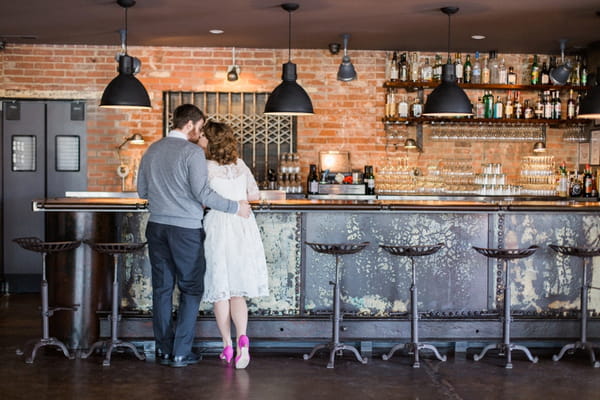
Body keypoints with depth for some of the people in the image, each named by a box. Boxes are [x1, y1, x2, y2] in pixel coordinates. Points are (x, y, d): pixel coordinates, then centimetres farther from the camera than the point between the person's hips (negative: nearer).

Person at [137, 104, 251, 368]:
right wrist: (236, 207, -8)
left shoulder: (152, 150, 10)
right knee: (191, 289, 5)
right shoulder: (192, 152, -11)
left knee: (162, 289, 11)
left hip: (157, 227, 6)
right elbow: (203, 194, -17)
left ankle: (164, 350, 15)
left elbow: (142, 191, 16)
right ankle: (181, 352, 4)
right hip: (185, 229, -6)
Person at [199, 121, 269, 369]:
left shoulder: (207, 168, -10)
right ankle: (242, 338, -13)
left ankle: (227, 346, 12)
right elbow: (254, 194, 14)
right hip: (243, 228, 4)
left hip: (218, 227, -4)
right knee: (238, 289, 8)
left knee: (221, 291, 7)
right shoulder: (240, 165, 5)